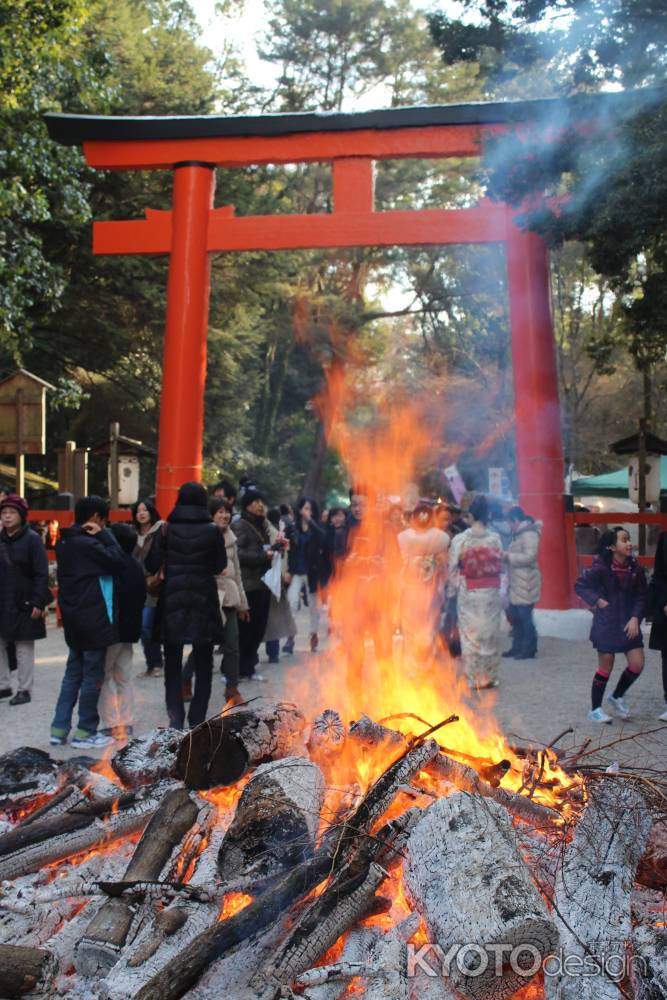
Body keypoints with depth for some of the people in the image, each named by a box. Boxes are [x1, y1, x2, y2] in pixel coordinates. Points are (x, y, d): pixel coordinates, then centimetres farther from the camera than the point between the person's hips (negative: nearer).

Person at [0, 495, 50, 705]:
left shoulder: (32, 539, -8)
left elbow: (42, 574, -11)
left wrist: (38, 602, -17)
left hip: (23, 604, -5)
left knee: (24, 648, 4)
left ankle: (24, 690, 14)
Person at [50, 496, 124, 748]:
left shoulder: (65, 542, 11)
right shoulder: (87, 543, -18)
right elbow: (117, 561, -20)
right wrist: (104, 534, -13)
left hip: (74, 618, 9)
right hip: (94, 618, -9)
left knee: (73, 672, 15)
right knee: (93, 674, 1)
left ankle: (59, 728, 16)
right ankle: (85, 731, 9)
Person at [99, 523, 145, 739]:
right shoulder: (137, 566, 11)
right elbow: (142, 597, 16)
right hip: (130, 628, 8)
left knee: (105, 677, 1)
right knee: (124, 678, 13)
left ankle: (110, 724, 1)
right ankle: (125, 723, 15)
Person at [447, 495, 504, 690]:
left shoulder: (460, 539, -10)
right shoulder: (495, 539, -4)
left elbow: (452, 569, -6)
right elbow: (500, 567, -1)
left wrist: (452, 590, 7)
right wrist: (501, 592, 7)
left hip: (468, 594, -2)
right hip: (491, 593, 2)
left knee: (470, 635, 7)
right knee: (490, 634, 12)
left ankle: (473, 678, 11)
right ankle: (490, 676, 19)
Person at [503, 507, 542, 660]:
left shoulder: (529, 534, -14)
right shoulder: (518, 534, 16)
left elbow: (529, 556, -23)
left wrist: (508, 556, -18)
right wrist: (506, 555, 7)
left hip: (525, 584, -10)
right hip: (516, 583, 10)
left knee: (525, 616, -3)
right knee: (515, 616, 14)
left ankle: (529, 649, 6)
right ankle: (517, 647, 24)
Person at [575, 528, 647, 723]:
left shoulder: (635, 568, -3)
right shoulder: (601, 567, -15)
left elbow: (641, 596, 2)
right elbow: (580, 585, -5)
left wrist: (635, 618, -10)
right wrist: (597, 601, -14)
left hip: (628, 623, 4)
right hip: (606, 624, -4)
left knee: (637, 664, 0)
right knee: (606, 667, 3)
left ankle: (616, 697, 26)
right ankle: (595, 709, 20)